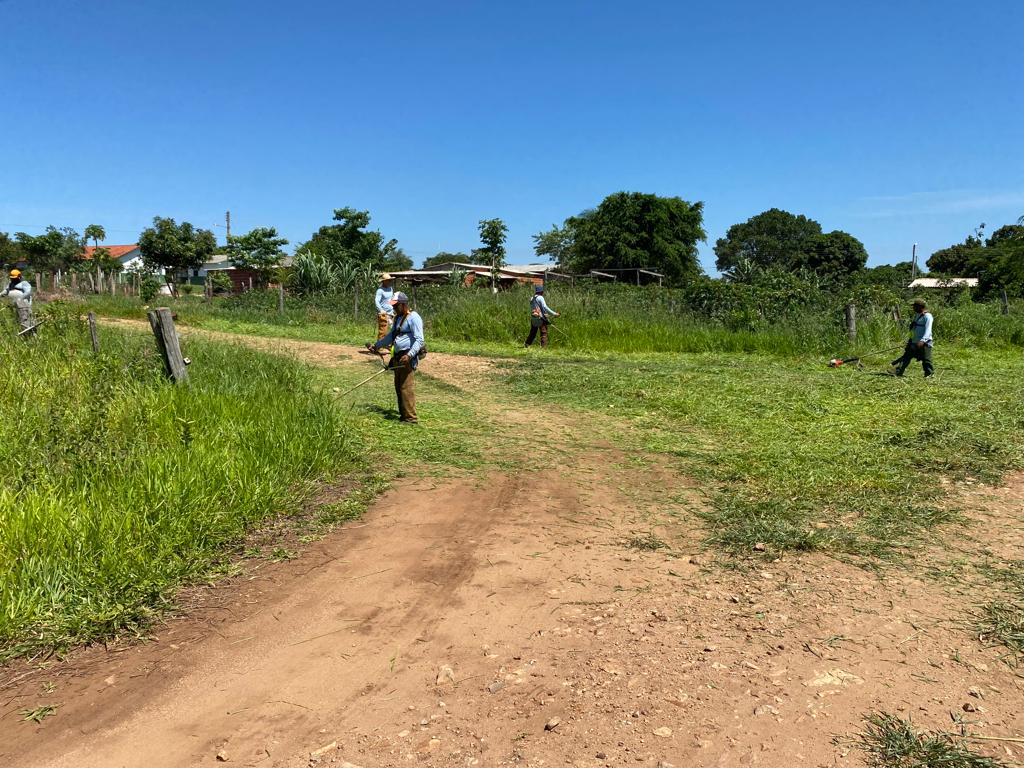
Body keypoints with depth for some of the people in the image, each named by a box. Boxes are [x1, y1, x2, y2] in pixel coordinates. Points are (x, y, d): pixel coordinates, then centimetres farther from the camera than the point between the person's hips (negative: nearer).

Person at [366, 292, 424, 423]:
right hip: (398, 356, 10)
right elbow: (391, 336, 30)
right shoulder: (398, 318, 19)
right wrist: (376, 345, 26)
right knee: (398, 386, 11)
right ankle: (403, 414, 19)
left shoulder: (413, 317, -11)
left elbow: (419, 339, -18)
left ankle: (410, 417, -6)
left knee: (406, 387, -10)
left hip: (408, 357, -10)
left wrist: (409, 355, -28)